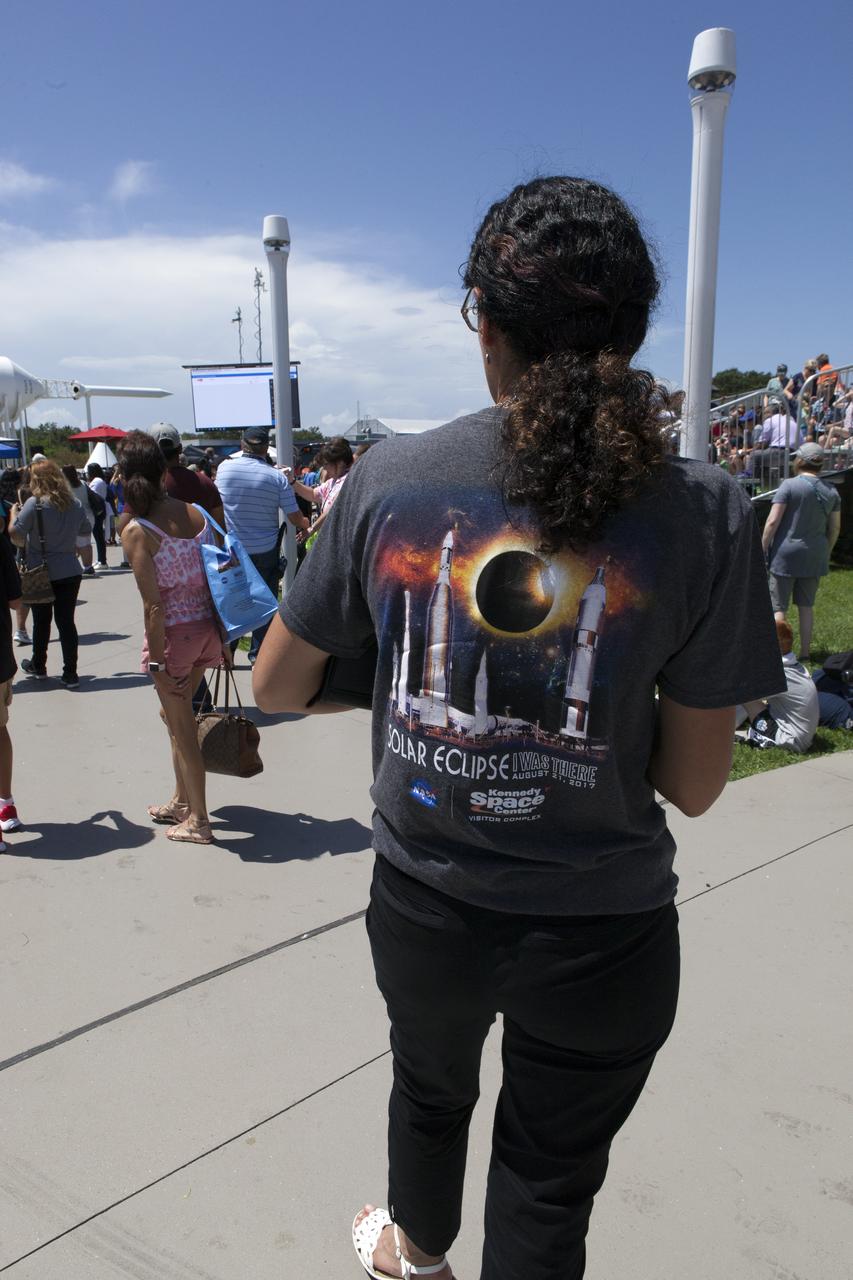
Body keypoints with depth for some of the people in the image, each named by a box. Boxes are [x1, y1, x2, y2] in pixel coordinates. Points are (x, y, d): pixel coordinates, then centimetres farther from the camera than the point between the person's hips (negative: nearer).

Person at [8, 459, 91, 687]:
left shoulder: (34, 504, -13)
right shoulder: (74, 504, 1)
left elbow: (15, 535, -15)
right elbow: (86, 530, 15)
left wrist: (14, 514, 2)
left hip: (41, 573, -3)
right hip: (70, 572, 3)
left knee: (41, 622, 14)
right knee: (67, 621, 6)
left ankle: (38, 666, 32)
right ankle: (70, 674, 6)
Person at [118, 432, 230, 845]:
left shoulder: (135, 532, -15)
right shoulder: (195, 513, 0)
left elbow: (153, 605, -18)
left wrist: (158, 662, -12)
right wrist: (223, 638, 12)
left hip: (173, 633, -6)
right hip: (208, 625, 6)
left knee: (182, 728, 9)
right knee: (175, 714, 24)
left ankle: (198, 821, 22)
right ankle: (181, 802, 38)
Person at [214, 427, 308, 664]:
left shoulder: (224, 468, -6)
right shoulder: (277, 477, -12)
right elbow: (295, 517, -9)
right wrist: (306, 525, 13)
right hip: (265, 550, -2)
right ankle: (258, 655, 14)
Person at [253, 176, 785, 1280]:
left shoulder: (387, 479, -11)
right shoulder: (703, 511, -15)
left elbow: (275, 690, -1)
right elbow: (693, 785, -9)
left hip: (422, 901, 3)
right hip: (600, 933, -2)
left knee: (430, 1085, 34)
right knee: (548, 1188, 25)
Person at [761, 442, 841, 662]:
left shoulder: (789, 485, -10)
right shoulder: (831, 491, 6)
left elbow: (772, 522, -14)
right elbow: (835, 528, 11)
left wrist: (763, 550, -6)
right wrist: (825, 554, 22)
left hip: (786, 555, -5)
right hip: (814, 557, 5)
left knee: (778, 607, 0)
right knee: (806, 606, 15)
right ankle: (805, 652, 20)